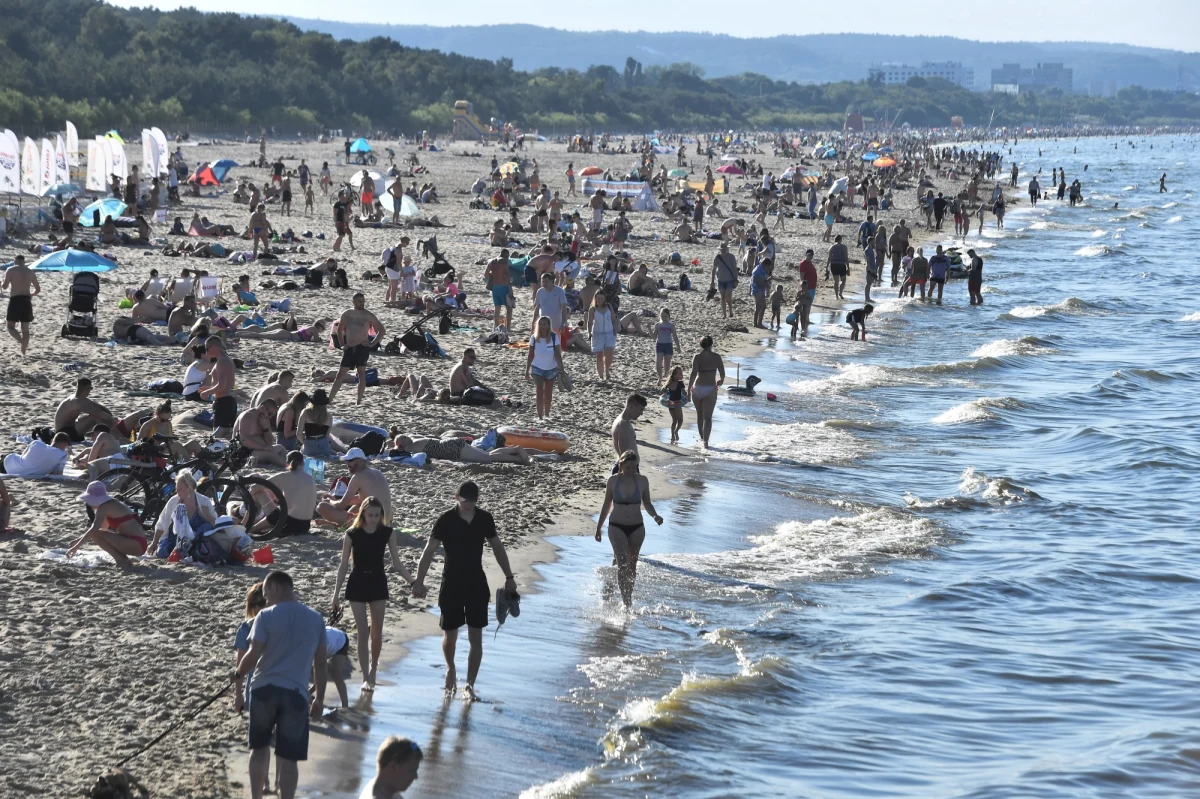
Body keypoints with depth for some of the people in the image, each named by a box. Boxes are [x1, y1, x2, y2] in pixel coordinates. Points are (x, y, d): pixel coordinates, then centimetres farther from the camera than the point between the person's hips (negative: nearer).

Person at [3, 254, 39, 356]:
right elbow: (38, 289, 13)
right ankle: (23, 351, 11)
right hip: (26, 301, 4)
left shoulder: (10, 270, -2)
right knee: (25, 328, 11)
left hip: (15, 300, -4)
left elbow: (5, 286, -9)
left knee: (10, 326, 2)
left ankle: (21, 341, -24)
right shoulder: (31, 272, 11)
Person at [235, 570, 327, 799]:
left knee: (259, 747, 20)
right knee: (288, 757, 4)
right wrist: (319, 698, 16)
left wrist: (239, 672, 8)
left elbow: (254, 654, -13)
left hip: (264, 688, -1)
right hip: (295, 693, 1)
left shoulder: (266, 616, -6)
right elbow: (320, 663, 8)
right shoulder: (315, 619, 6)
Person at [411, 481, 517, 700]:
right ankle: (450, 669, 38)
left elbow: (497, 548, 10)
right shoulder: (446, 521, -12)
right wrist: (419, 581, -18)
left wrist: (509, 577, 12)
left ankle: (470, 685, 4)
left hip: (477, 584, 2)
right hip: (451, 584, -2)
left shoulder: (484, 519, -2)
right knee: (450, 635, 8)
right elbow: (429, 551, -11)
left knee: (476, 638, -2)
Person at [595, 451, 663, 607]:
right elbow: (606, 505, 6)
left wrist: (655, 516, -15)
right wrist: (598, 527, 10)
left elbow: (646, 503, 5)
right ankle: (626, 602, -19)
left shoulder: (642, 481, -4)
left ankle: (629, 598, 27)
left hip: (637, 528, 2)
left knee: (632, 565, 11)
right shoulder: (613, 480, -5)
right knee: (622, 564, -16)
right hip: (617, 527, -2)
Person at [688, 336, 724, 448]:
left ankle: (702, 437, 35)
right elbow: (722, 373, 3)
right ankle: (705, 440, -16)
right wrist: (721, 380, 26)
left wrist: (689, 389, -13)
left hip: (698, 389, 1)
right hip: (711, 389, -1)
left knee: (699, 415, 21)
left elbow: (693, 374, -16)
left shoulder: (697, 357, -7)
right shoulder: (716, 357, -2)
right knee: (707, 417, -2)